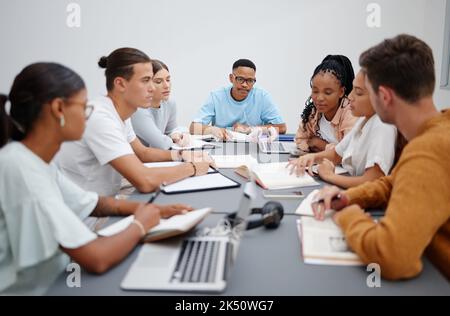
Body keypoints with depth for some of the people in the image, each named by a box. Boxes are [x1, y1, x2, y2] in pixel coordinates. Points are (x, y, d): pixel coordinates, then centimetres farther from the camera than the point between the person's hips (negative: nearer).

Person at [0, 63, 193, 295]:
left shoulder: (35, 161, 1)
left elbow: (92, 204, 14)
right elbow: (96, 259, -28)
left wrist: (153, 210, 0)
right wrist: (140, 225, -10)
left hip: (47, 286, 7)